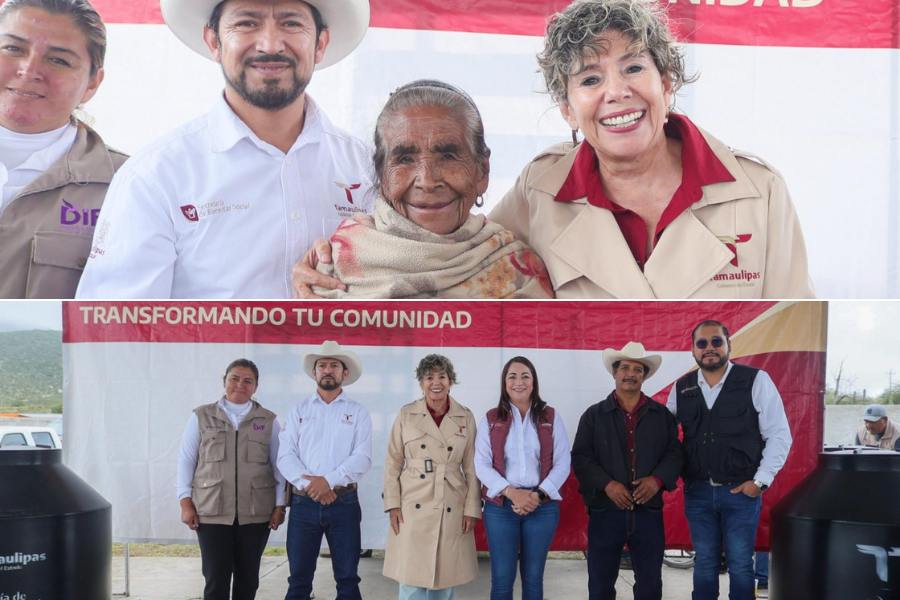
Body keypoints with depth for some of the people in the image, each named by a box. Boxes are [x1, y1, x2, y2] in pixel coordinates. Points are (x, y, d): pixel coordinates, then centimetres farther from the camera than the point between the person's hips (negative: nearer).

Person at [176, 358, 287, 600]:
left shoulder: (268, 421, 7)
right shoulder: (201, 416, 5)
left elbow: (278, 465, 7)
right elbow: (186, 460, 6)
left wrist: (280, 506, 2)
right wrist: (185, 502, -1)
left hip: (255, 514, 1)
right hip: (212, 513, -1)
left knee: (248, 579, 10)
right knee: (216, 580, -3)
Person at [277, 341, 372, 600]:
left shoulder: (358, 412, 4)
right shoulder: (299, 411, 9)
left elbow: (362, 458, -8)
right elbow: (285, 456, -1)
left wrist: (328, 480, -19)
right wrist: (310, 485, -15)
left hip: (344, 503, -1)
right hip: (304, 503, 1)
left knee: (347, 579, 5)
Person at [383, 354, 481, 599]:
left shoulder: (465, 417, 2)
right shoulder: (406, 414, 0)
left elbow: (472, 468, 4)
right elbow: (392, 463, 3)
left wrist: (471, 509, -1)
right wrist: (393, 504, -4)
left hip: (451, 510, 1)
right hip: (413, 508, -1)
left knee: (445, 579, 9)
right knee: (412, 580, 1)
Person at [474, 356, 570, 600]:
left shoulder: (551, 417, 6)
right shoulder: (490, 419, 5)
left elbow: (563, 463, 2)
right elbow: (482, 464, -2)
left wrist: (539, 494, -12)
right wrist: (512, 492, -15)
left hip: (543, 507, 1)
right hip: (500, 507, 0)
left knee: (533, 577, 9)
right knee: (502, 578, 1)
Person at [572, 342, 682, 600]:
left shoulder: (661, 414, 10)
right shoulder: (594, 415, 4)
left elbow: (674, 453, 6)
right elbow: (580, 458, -2)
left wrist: (658, 479, -13)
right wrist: (606, 484, -17)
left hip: (648, 511, 2)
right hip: (605, 511, -1)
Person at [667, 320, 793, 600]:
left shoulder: (756, 380, -5)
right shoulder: (681, 388, 5)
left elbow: (779, 435, -4)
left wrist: (760, 481, -8)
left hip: (741, 491, -3)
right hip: (697, 492, 3)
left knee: (740, 566, 4)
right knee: (704, 563, 12)